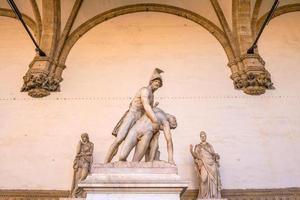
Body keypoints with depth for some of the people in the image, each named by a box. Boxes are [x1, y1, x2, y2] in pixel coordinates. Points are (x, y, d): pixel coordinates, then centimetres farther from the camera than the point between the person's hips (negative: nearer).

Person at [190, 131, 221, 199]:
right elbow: (195, 155, 1)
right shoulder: (197, 146, 10)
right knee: (204, 180, -9)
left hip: (211, 165, 2)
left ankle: (213, 196, 9)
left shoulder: (209, 145, 15)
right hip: (204, 166, -2)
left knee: (212, 180, -2)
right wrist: (191, 150, -14)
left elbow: (213, 154, 13)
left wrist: (216, 156, -8)